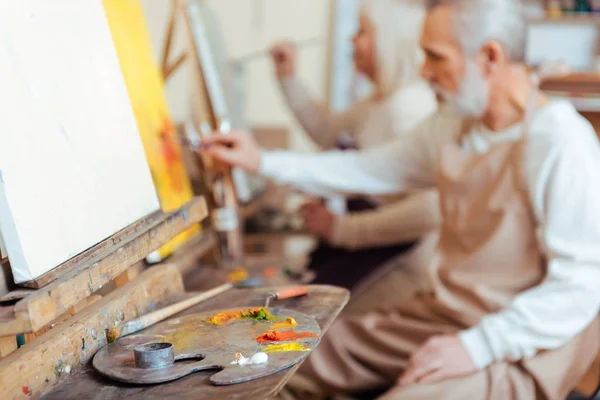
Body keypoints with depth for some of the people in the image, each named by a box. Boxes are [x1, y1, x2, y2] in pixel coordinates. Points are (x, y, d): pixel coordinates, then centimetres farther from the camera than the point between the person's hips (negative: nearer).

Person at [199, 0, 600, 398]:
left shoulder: (561, 145, -20)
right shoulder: (450, 130, 6)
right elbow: (368, 170, 19)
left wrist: (476, 347, -27)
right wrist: (262, 161, 18)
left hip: (519, 347, -8)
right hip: (442, 315, 8)